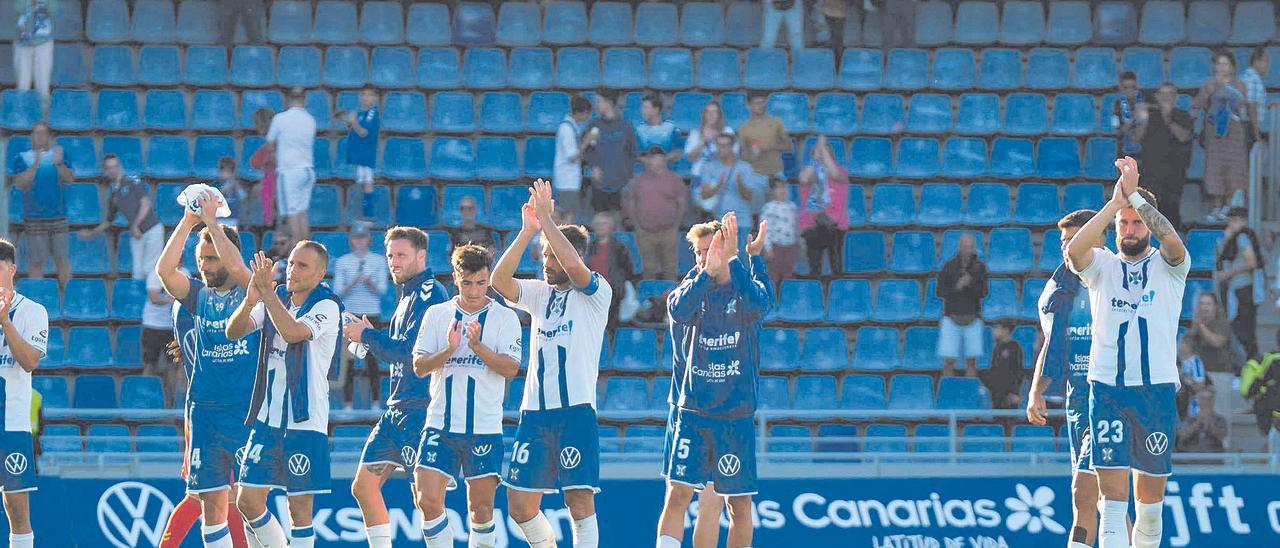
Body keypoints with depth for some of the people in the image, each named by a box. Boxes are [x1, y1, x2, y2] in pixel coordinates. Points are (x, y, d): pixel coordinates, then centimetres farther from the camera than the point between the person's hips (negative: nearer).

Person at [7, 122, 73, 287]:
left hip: (58, 217, 1)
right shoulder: (21, 159, 3)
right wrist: (35, 165, -20)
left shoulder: (59, 154, 8)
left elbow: (70, 178, -3)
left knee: (61, 258, 1)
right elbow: (20, 183, -10)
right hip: (34, 219, -1)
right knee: (36, 261, -1)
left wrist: (58, 163, -20)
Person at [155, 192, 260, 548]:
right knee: (212, 502, 2)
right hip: (205, 412, 4)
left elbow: (237, 268, -21)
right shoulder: (198, 296, 9)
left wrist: (212, 221, -16)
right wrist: (188, 221, -10)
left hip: (249, 412, -4)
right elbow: (164, 270, -7)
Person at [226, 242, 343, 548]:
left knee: (299, 508, -3)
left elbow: (293, 332, -27)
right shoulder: (275, 299, 10)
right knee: (248, 500, 4)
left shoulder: (327, 306, -8)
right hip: (267, 419, 6)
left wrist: (266, 292, -24)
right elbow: (233, 332, -2)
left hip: (306, 422, -6)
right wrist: (250, 300, -20)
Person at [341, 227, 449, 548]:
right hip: (397, 410, 10)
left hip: (419, 410, -10)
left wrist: (367, 336, -10)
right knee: (364, 486, 10)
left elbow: (411, 350, -21)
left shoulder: (430, 295, -12)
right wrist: (368, 336, 8)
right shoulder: (407, 295, 19)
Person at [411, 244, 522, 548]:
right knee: (428, 501, -8)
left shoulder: (505, 317, 2)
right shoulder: (437, 314, 8)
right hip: (440, 424, 2)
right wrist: (449, 349, -16)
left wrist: (477, 346, -22)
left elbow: (511, 368, -9)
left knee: (480, 506, 1)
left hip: (485, 428, -2)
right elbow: (419, 365, 1)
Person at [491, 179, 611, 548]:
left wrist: (547, 219, -16)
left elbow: (573, 265, -22)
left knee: (579, 501, -10)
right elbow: (499, 281, -3)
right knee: (520, 505, 5)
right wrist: (527, 231, -10)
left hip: (576, 410, -6)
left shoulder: (596, 293, -1)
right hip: (534, 412, 6)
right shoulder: (539, 293, 15)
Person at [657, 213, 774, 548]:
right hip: (689, 413, 0)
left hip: (736, 416, 0)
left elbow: (761, 303, -24)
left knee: (739, 503, 6)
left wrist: (738, 259, -29)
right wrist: (707, 271, -35)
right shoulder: (689, 290, 3)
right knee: (677, 494, -10)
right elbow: (679, 310, -22)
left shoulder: (745, 290, 1)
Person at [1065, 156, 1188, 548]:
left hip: (1157, 389, 0)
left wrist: (1135, 195, -20)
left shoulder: (1168, 265, 5)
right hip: (1106, 387, 0)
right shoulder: (1102, 265, 7)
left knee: (1151, 498, 5)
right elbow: (1074, 250, -16)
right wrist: (1115, 202, -20)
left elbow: (1173, 240, -18)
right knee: (1113, 496, -9)